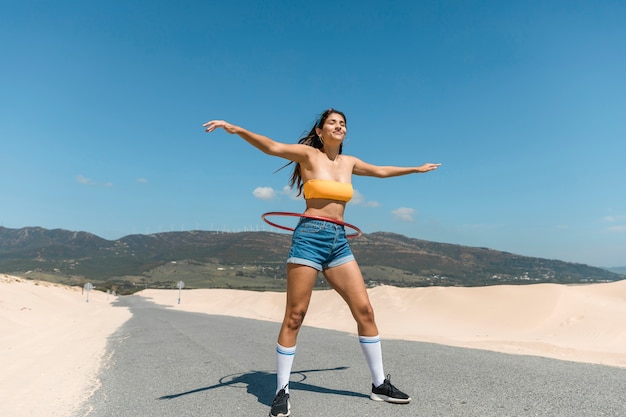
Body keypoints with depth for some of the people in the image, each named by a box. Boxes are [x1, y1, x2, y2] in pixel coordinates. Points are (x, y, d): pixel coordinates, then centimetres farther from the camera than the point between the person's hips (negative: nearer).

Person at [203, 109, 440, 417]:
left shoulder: (349, 162, 18)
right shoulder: (309, 154, 1)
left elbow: (381, 171, 33)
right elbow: (272, 147, -14)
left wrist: (416, 169, 45)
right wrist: (236, 129, -29)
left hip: (339, 242, 6)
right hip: (309, 236, -5)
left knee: (365, 310, 3)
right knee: (294, 316, -4)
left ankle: (379, 385, 18)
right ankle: (282, 392, 11)